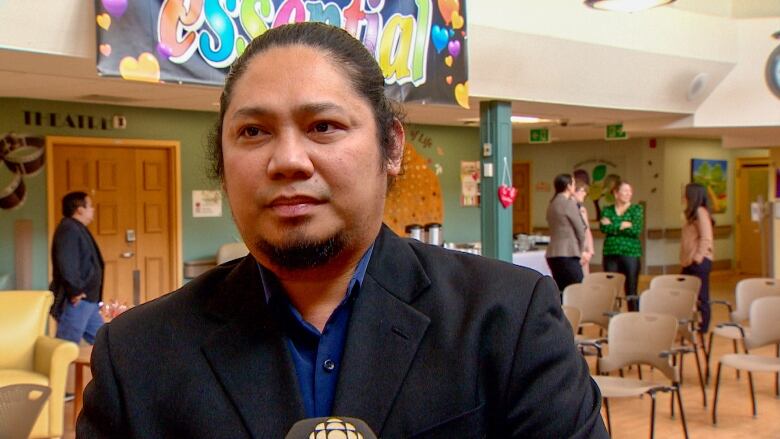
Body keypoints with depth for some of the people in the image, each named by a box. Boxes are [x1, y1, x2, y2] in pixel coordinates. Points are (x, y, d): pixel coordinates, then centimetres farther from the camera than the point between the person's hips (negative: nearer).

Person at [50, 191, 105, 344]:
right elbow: (66, 264, -26)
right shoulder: (69, 229, -14)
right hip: (76, 301, -11)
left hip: (87, 300, 11)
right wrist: (75, 291, -24)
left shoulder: (77, 229, 19)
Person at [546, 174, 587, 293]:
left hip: (553, 253, 8)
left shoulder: (552, 204, 14)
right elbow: (580, 229, -6)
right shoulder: (569, 203, -8)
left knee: (561, 291, 9)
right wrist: (582, 250, 8)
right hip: (568, 254, -8)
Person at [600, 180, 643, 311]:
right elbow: (603, 228, -6)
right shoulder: (607, 210, 11)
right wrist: (623, 225, -11)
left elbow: (636, 230, -8)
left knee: (631, 292, -2)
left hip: (630, 254, -1)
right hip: (611, 254, 1)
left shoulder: (636, 209, 7)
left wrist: (613, 226, -6)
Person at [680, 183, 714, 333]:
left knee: (700, 297, -4)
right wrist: (685, 259, 14)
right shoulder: (693, 213, 19)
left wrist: (698, 258, -20)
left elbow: (706, 239, -17)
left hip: (699, 263, -9)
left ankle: (702, 329, 1)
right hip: (689, 263, 9)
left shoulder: (701, 212, -9)